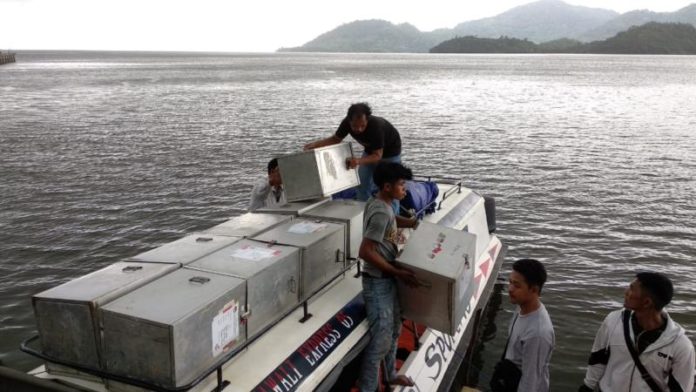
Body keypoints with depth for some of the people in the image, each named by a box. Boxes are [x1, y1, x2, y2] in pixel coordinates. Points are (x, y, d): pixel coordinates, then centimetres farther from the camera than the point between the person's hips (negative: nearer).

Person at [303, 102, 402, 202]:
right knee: (362, 183, 0)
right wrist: (315, 144, -25)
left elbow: (378, 155, -33)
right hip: (370, 149, 5)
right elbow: (336, 139, -10)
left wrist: (358, 161, -49)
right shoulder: (347, 123, -26)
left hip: (390, 151, -5)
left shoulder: (376, 126, -40)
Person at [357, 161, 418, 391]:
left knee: (394, 329, 24)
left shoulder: (380, 203, 5)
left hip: (387, 280, 10)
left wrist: (407, 223, 16)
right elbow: (365, 252, -27)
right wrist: (398, 273, -22)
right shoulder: (381, 212, -24)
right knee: (381, 341, -4)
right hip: (378, 282, -10)